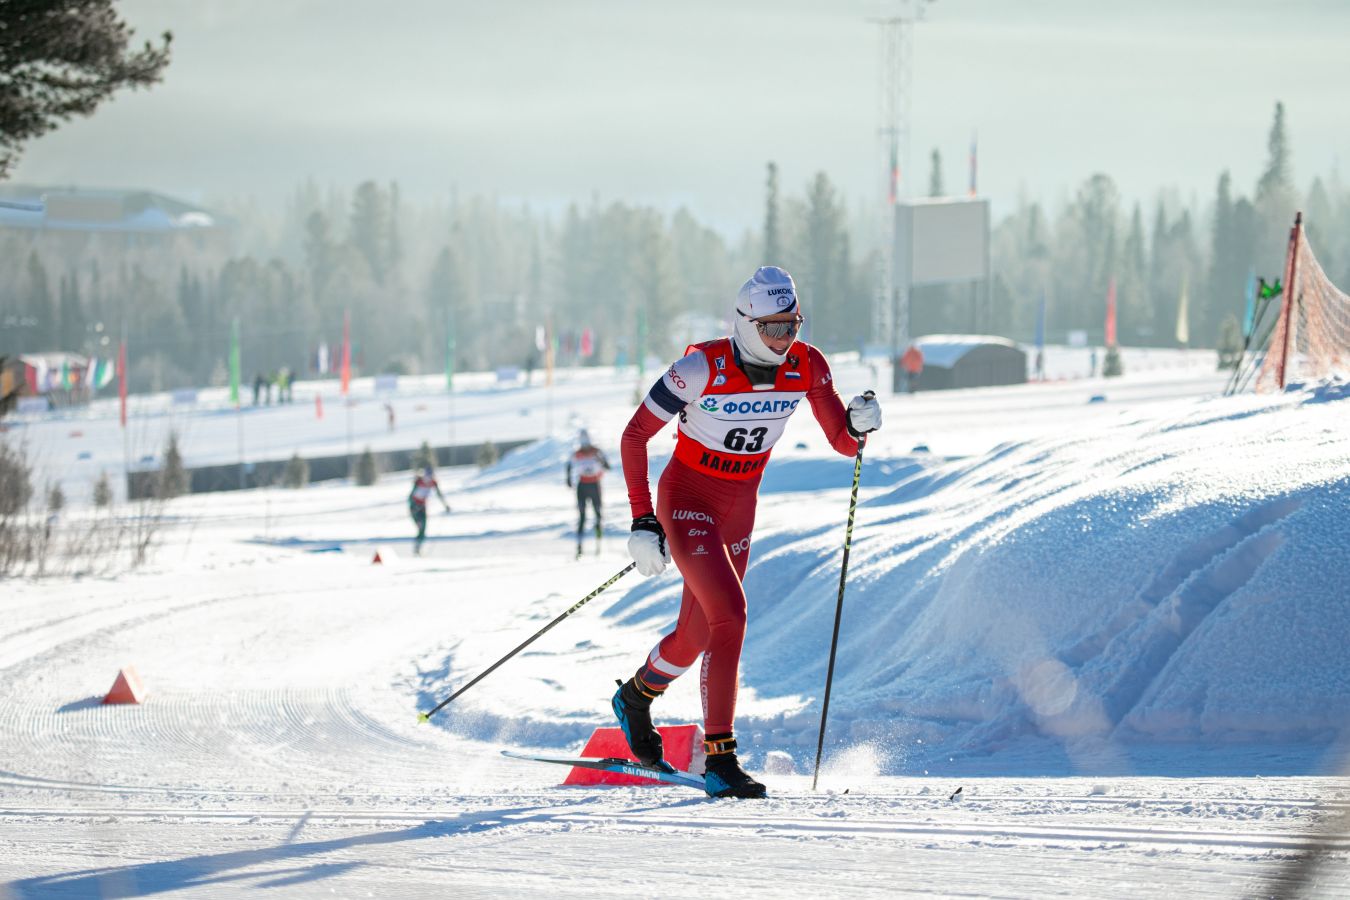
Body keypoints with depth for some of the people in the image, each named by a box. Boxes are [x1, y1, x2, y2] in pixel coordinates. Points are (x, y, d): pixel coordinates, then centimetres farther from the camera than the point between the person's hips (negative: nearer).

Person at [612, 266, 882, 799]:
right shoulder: (703, 368, -24)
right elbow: (635, 435, -16)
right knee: (730, 613, -23)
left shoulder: (806, 367, -12)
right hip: (686, 500, -6)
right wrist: (643, 522, -19)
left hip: (739, 507, 6)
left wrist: (859, 425, -28)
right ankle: (720, 760, -21)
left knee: (697, 633, 16)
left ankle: (636, 696, 48)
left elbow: (843, 442, -3)